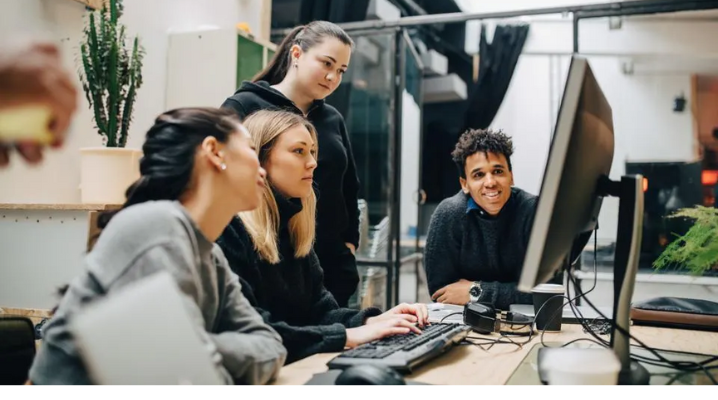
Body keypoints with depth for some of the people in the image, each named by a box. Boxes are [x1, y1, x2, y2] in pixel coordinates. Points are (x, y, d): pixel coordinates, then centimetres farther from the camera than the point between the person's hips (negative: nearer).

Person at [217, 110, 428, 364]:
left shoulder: (291, 225, 11)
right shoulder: (228, 229, -17)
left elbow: (318, 309, 10)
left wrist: (371, 321, -8)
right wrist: (347, 337, -22)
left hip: (299, 367, 8)